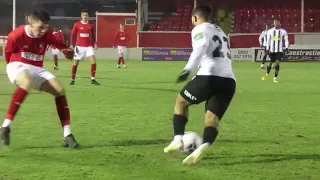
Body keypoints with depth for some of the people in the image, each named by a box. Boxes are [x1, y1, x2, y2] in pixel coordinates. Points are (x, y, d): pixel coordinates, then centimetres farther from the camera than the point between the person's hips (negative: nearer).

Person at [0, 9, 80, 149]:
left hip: (37, 69, 5)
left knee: (60, 90, -11)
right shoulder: (16, 35, -18)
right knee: (27, 82, -40)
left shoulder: (46, 35, -8)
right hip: (17, 66, -5)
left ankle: (67, 136, -8)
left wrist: (68, 51, -21)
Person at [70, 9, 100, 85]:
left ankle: (93, 79, -7)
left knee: (93, 62, -14)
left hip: (89, 46, 1)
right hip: (79, 46, -1)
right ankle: (72, 80, 17)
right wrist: (72, 44, -7)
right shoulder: (77, 24, -1)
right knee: (75, 63, 4)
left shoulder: (91, 25, 5)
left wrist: (95, 44, 1)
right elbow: (73, 35, 2)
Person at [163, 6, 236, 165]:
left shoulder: (200, 29, 6)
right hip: (229, 81, 6)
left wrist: (188, 69, -23)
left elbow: (201, 47, -16)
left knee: (181, 101, 17)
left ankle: (178, 139, 6)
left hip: (210, 76, -6)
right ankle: (203, 147, -24)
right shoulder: (220, 32, 31)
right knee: (213, 118, 4)